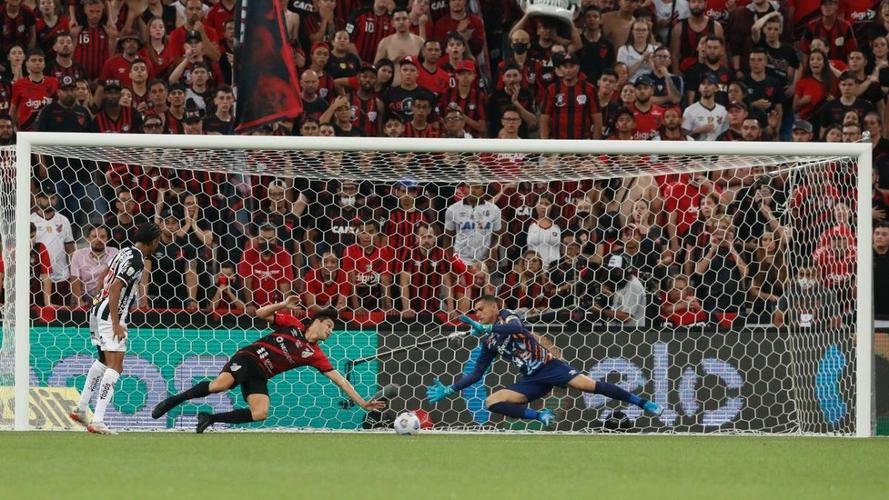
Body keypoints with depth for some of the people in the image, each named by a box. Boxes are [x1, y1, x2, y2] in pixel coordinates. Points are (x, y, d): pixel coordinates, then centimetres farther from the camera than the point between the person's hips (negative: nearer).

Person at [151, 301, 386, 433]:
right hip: (248, 358, -3)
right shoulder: (292, 325, 5)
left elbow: (338, 379, 8)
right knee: (221, 384, -33)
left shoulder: (315, 355, 9)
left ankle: (210, 419, -11)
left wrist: (362, 402, 3)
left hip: (260, 376, 3)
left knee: (260, 413, -25)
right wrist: (284, 305, -10)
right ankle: (173, 401, -16)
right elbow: (261, 314, 6)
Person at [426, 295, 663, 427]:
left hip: (549, 366, -6)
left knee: (588, 385, -24)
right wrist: (448, 390, 11)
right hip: (532, 380, 6)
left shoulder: (506, 316, -1)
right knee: (491, 402, -12)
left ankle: (644, 404, -17)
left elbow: (516, 327, -26)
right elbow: (476, 374, 17)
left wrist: (485, 328, -28)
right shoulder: (488, 343, 15)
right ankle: (539, 416, -16)